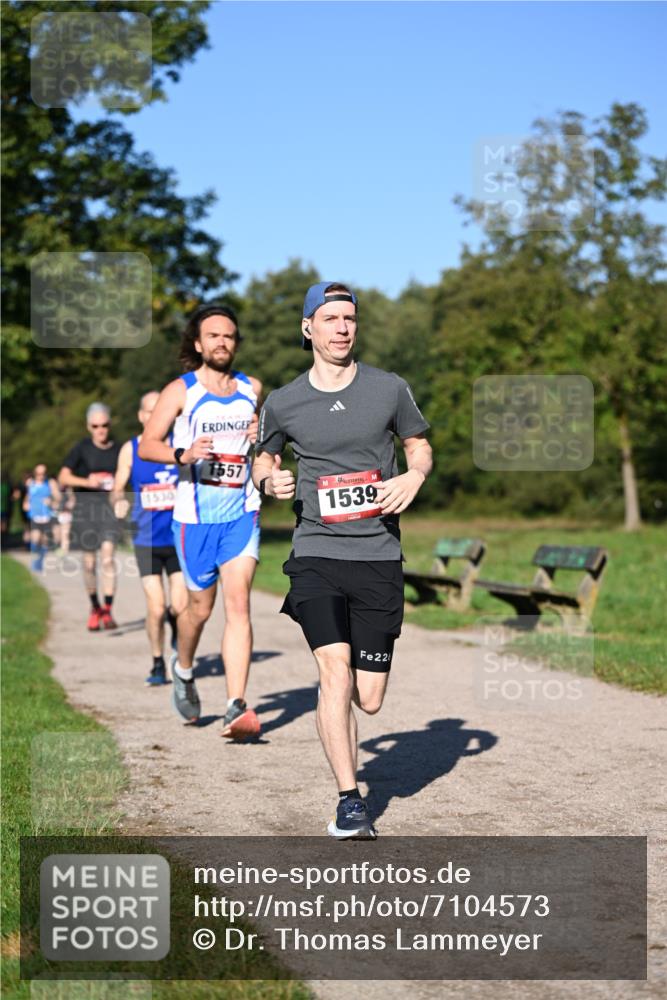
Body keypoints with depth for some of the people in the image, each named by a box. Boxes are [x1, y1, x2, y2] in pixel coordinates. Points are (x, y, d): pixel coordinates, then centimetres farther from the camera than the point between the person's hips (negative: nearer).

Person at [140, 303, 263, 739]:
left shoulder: (252, 388, 9)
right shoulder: (180, 391, -1)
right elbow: (147, 446, -6)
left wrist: (263, 438, 5)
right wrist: (183, 454, -24)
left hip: (242, 513, 2)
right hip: (196, 515, -2)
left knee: (238, 604, -12)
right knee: (200, 607, 10)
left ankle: (237, 707, -16)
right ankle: (183, 670, 41)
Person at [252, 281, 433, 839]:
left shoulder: (390, 389, 4)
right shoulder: (282, 403, 3)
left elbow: (419, 445, 17)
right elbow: (263, 459, 20)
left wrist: (414, 477, -5)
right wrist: (269, 481, -3)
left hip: (379, 557, 1)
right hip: (316, 553, -1)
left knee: (368, 701, 2)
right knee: (335, 671, -19)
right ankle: (350, 801, -11)